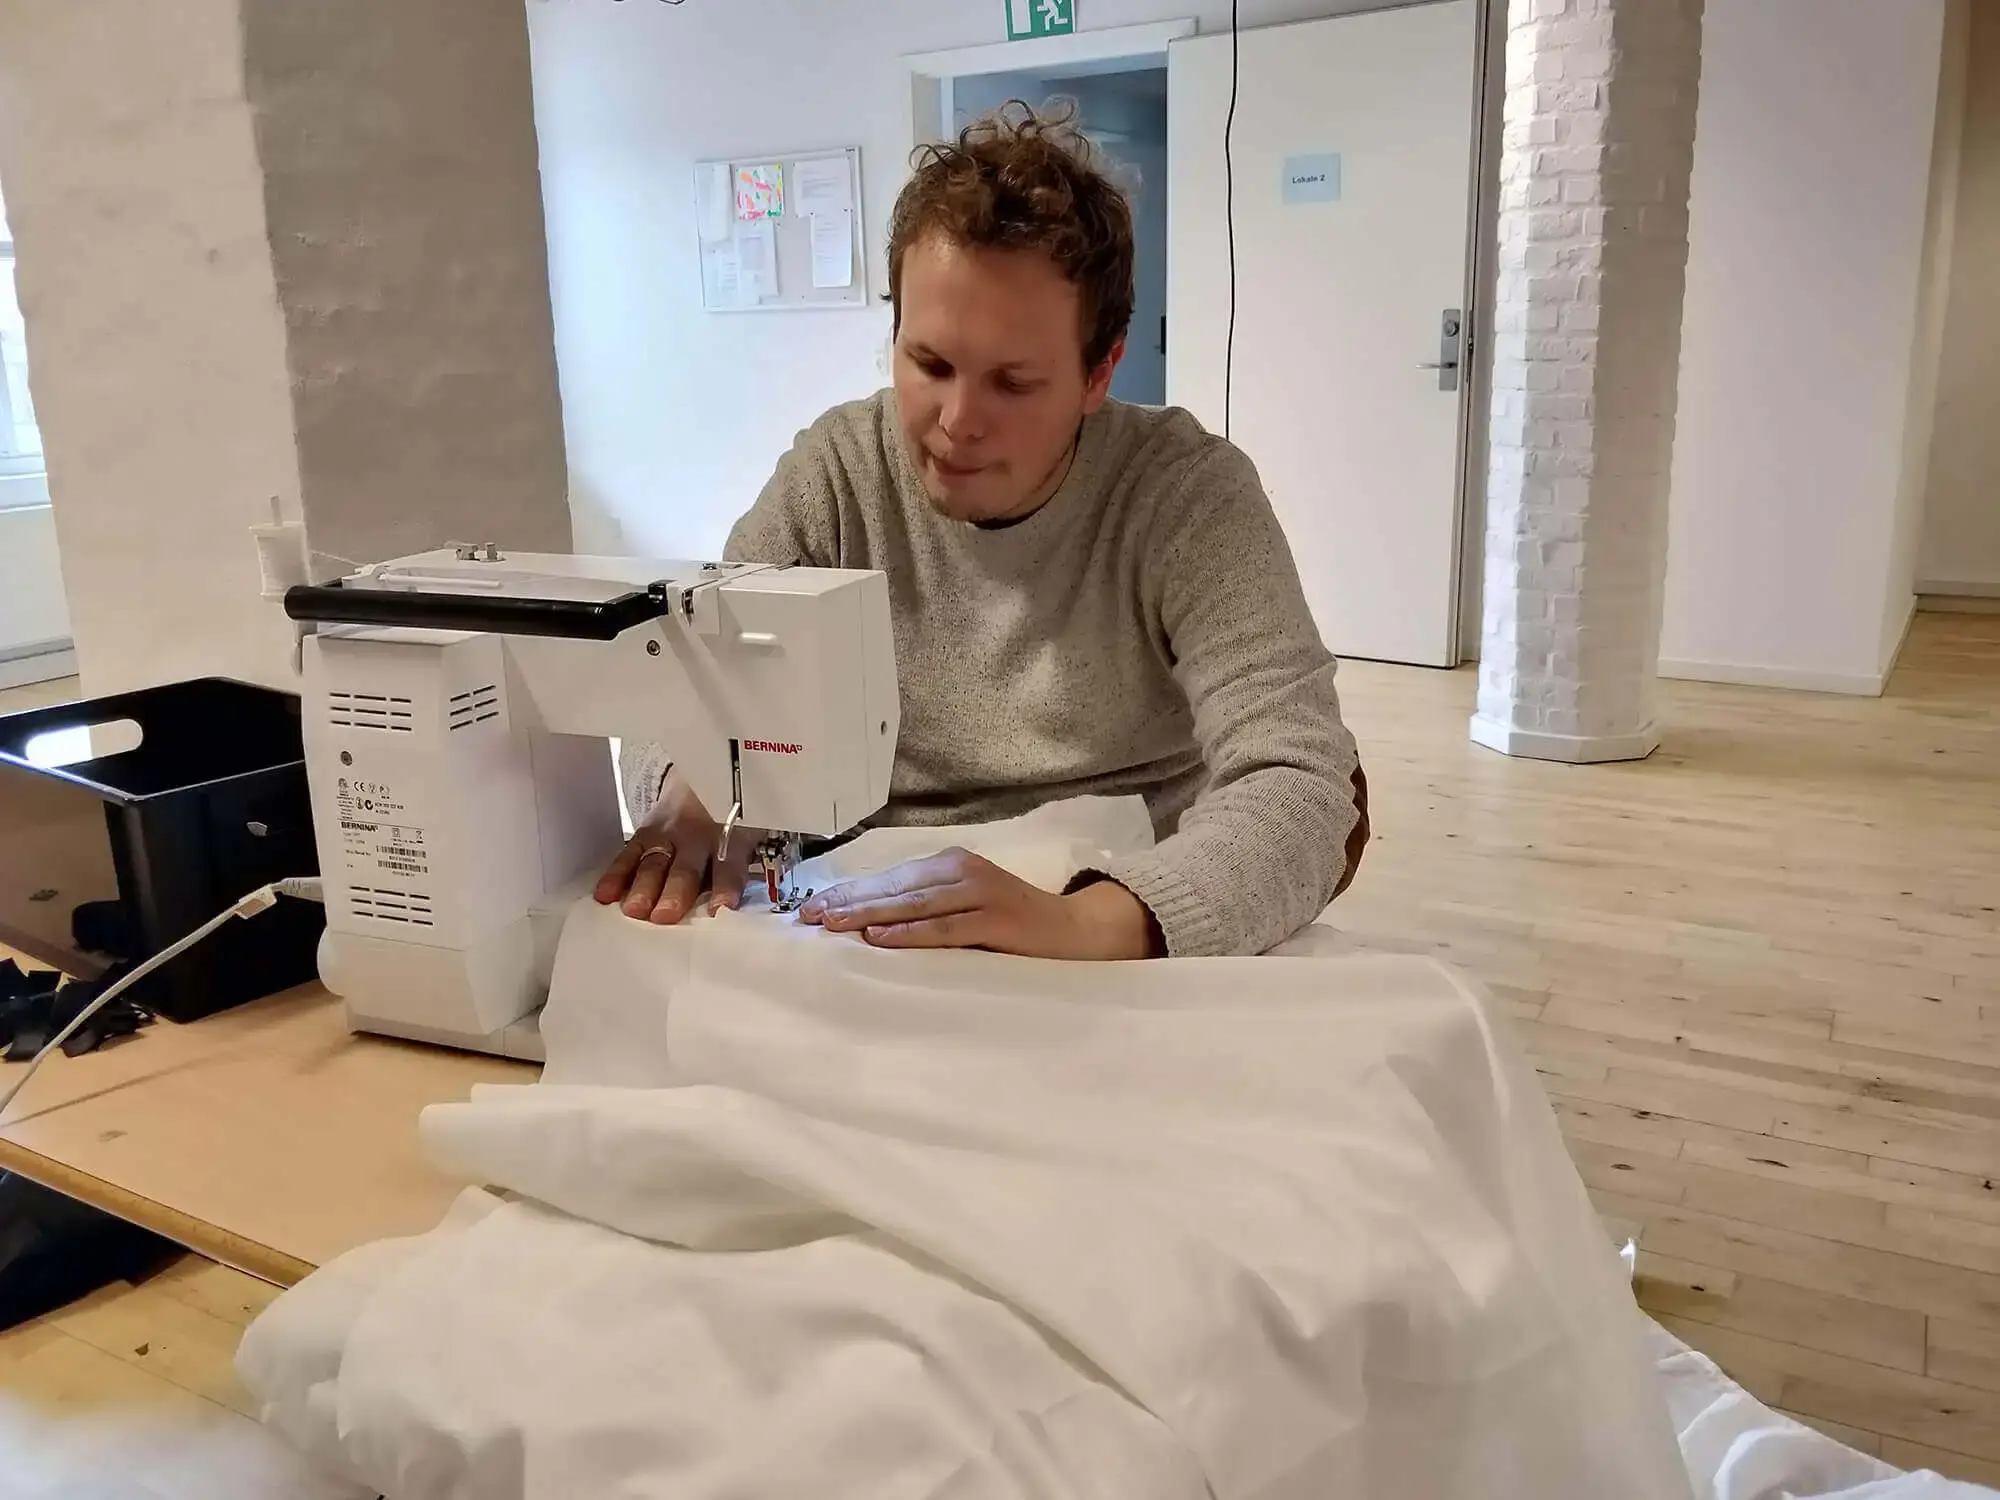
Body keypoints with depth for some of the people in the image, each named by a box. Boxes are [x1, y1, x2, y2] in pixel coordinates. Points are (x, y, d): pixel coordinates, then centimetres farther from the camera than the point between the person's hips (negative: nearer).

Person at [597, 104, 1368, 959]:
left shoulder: (1189, 497, -13)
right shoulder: (836, 475, -4)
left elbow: (1300, 796, -22)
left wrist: (1080, 925, -39)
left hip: (1117, 978, -1)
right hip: (875, 945, 2)